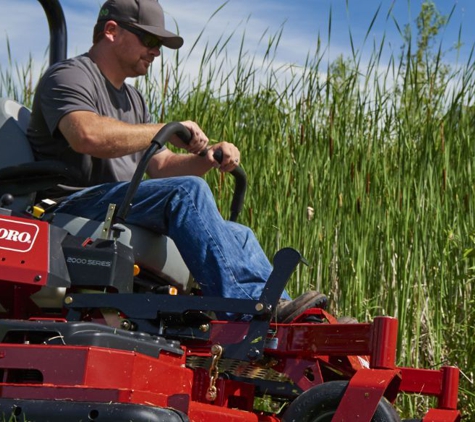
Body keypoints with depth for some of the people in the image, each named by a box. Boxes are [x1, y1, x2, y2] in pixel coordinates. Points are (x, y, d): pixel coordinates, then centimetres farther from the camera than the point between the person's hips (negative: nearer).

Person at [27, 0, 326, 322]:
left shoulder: (132, 99, 27)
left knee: (238, 234, 6)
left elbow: (161, 166, 21)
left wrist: (208, 158, 0)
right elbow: (87, 135, -26)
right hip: (72, 207, -10)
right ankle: (247, 304, -35)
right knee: (187, 190, -30)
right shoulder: (70, 76, -4)